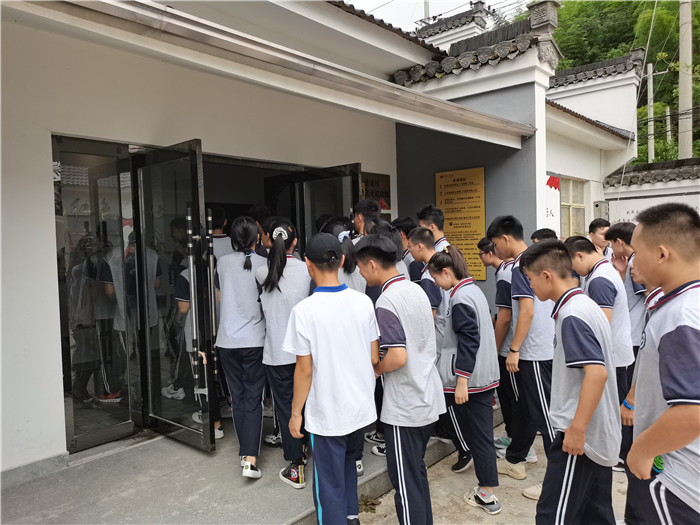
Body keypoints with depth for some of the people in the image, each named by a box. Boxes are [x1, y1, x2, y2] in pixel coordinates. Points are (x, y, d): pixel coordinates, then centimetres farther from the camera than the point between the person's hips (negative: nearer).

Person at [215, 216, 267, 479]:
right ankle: (250, 458, -4)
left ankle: (245, 452, 26)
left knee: (238, 397, 14)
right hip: (255, 340, -2)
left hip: (228, 340, 3)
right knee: (253, 399, 4)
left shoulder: (223, 262, 0)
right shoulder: (264, 264, -8)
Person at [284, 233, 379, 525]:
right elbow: (374, 358, -1)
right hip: (362, 407, 5)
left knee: (329, 482, 13)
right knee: (347, 457, 31)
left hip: (326, 413, -5)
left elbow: (304, 370, -14)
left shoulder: (304, 310, -18)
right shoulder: (363, 302, -7)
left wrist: (296, 413, -1)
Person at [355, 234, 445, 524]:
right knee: (418, 471, 22)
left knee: (406, 482, 6)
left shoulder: (386, 302, -20)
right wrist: (379, 352, 15)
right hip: (429, 399, 9)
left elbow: (397, 357, -28)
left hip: (405, 408, -9)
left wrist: (373, 369, -9)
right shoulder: (417, 290, 6)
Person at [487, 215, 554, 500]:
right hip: (541, 349, 10)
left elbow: (527, 310, -22)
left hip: (534, 352, -10)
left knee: (543, 413, -1)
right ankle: (514, 461, 33)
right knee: (524, 407, 19)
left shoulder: (521, 266, -16)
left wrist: (514, 349, -18)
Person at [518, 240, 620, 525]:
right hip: (601, 434, 10)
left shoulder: (571, 316, -19)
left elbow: (597, 372, -28)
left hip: (580, 436, -10)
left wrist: (577, 429, -25)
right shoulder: (588, 306, 11)